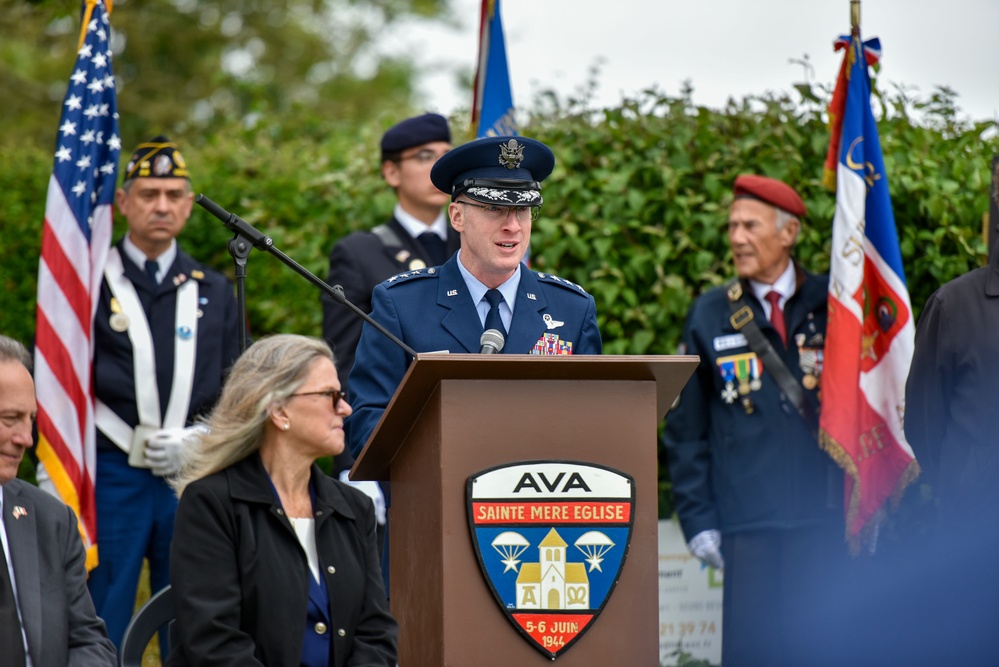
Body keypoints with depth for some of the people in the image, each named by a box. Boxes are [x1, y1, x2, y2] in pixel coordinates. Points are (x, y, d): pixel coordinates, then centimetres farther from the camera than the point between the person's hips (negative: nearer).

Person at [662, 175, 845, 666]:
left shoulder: (833, 307, 5)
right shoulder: (709, 316, 8)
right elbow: (685, 428, 11)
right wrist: (697, 517, 3)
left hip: (825, 518, 0)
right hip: (747, 521, 0)